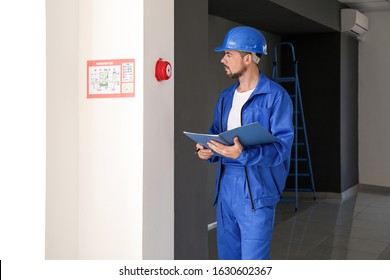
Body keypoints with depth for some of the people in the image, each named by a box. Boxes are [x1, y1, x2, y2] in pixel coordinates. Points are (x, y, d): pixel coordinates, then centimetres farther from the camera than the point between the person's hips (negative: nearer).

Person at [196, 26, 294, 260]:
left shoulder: (276, 96, -9)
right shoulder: (226, 97, 14)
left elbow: (282, 145, -17)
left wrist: (243, 155, -31)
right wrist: (208, 151, -3)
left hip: (257, 190, -7)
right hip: (225, 187, 7)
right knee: (227, 256, 15)